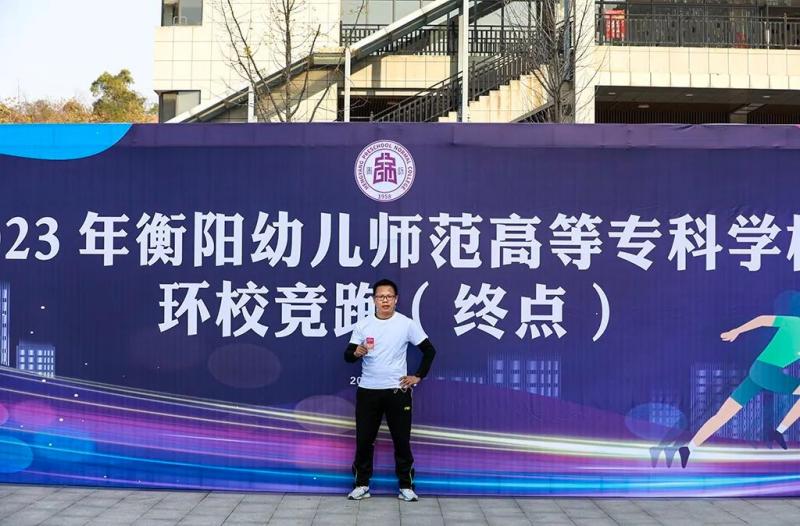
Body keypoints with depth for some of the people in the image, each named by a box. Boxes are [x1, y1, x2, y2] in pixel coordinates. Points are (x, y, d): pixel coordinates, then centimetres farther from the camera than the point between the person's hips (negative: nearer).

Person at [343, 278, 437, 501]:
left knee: (402, 440, 4)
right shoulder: (363, 325, 0)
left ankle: (406, 485, 16)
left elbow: (429, 350, 3)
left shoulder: (407, 324, -4)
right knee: (364, 439, 5)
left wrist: (418, 376, -1)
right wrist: (357, 352, -24)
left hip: (397, 391, -1)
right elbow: (347, 356, -2)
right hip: (367, 391, 1)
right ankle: (361, 484, 18)